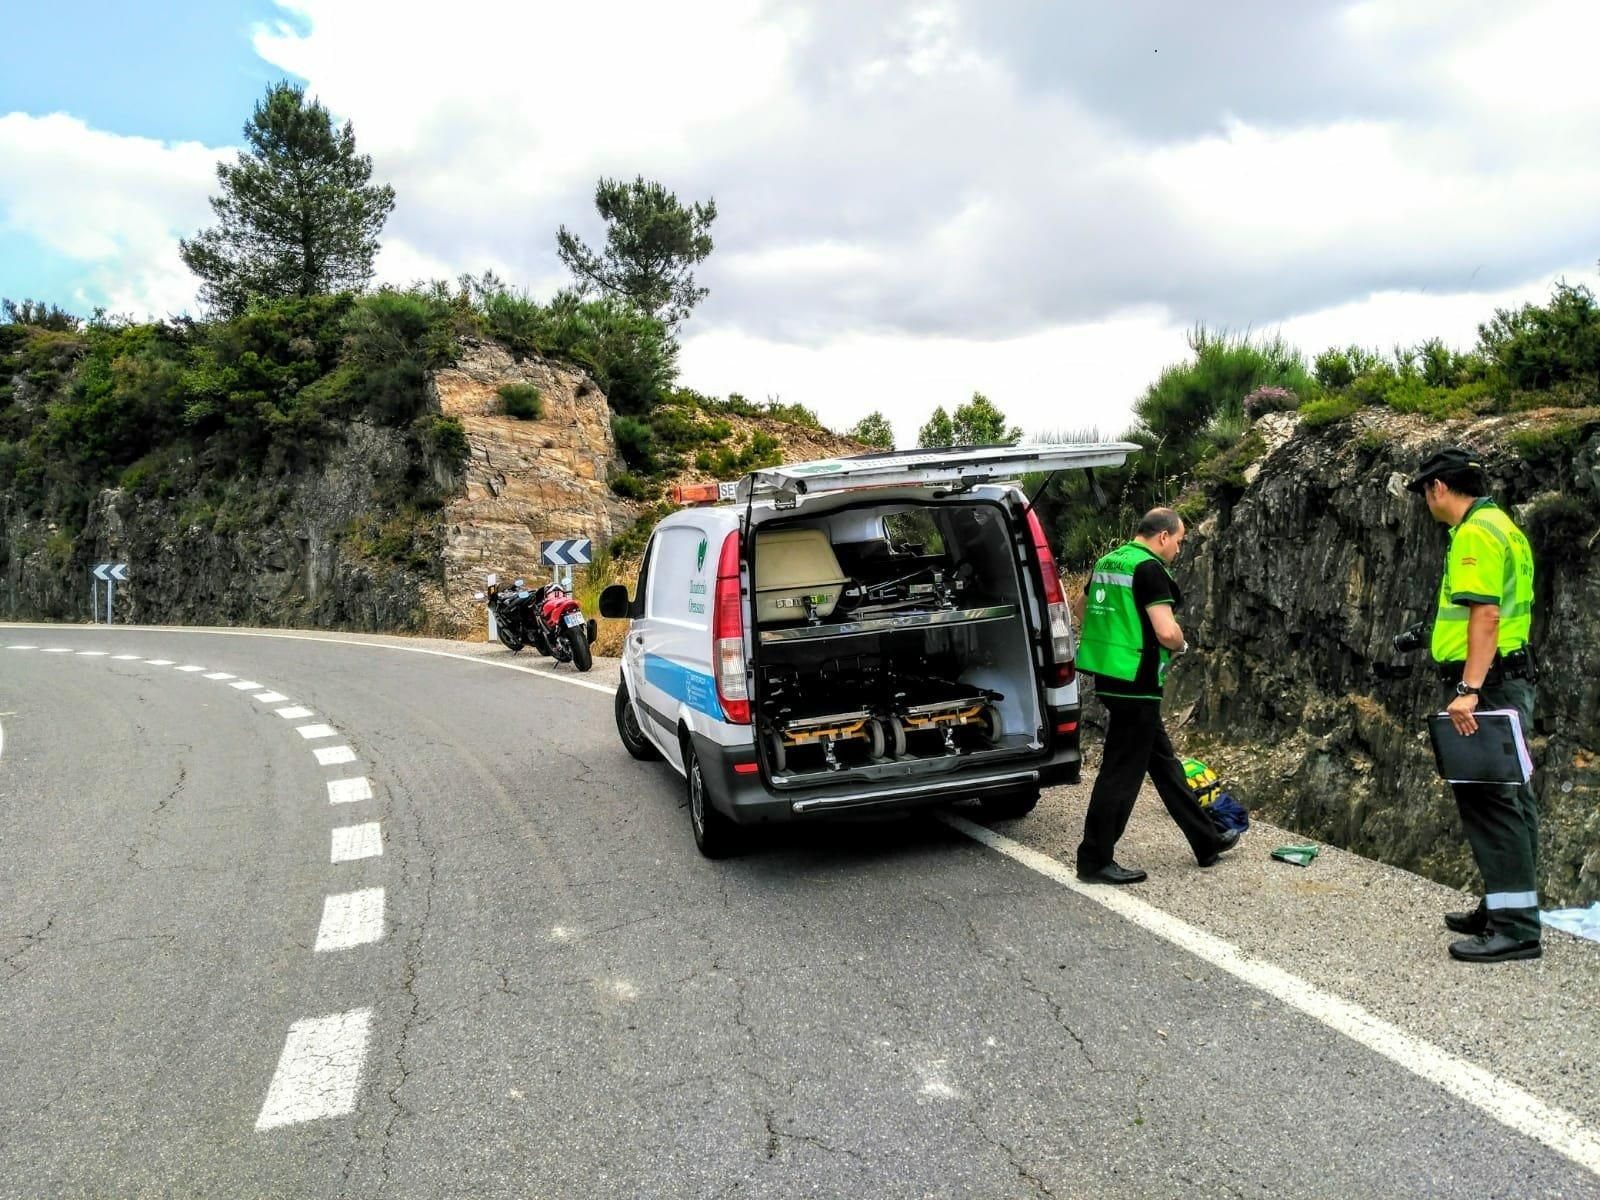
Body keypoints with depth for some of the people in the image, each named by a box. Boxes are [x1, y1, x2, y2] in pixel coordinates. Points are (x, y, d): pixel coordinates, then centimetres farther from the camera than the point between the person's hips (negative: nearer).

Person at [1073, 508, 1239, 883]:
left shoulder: (1108, 562, 12)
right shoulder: (1150, 569, -15)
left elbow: (1084, 608, 25)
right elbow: (1167, 630, -23)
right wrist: (1181, 645, -1)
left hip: (1107, 677, 10)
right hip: (1135, 682, -10)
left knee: (1163, 760, 18)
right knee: (1122, 771, -2)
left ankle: (1207, 842, 31)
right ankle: (1095, 861, 6)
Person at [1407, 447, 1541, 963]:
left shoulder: (1475, 533, -14)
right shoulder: (1501, 525, 18)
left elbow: (1486, 614, -23)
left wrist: (1469, 689, -27)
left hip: (1485, 684, -11)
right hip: (1509, 682, 11)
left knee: (1487, 797, -9)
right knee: (1507, 795, 14)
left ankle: (1514, 925, -6)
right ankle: (1507, 906, 22)